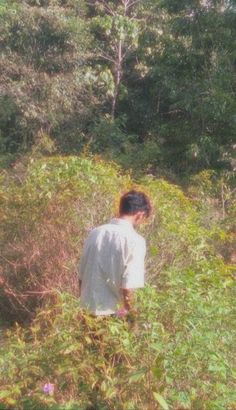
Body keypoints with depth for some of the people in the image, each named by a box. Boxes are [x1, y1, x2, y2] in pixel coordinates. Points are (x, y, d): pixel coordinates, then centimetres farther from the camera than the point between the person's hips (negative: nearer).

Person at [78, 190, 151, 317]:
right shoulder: (135, 241, -16)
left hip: (89, 311, 6)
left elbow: (81, 276, 8)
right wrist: (130, 313, -3)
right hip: (112, 313, -5)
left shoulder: (95, 232, 1)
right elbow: (128, 287, -19)